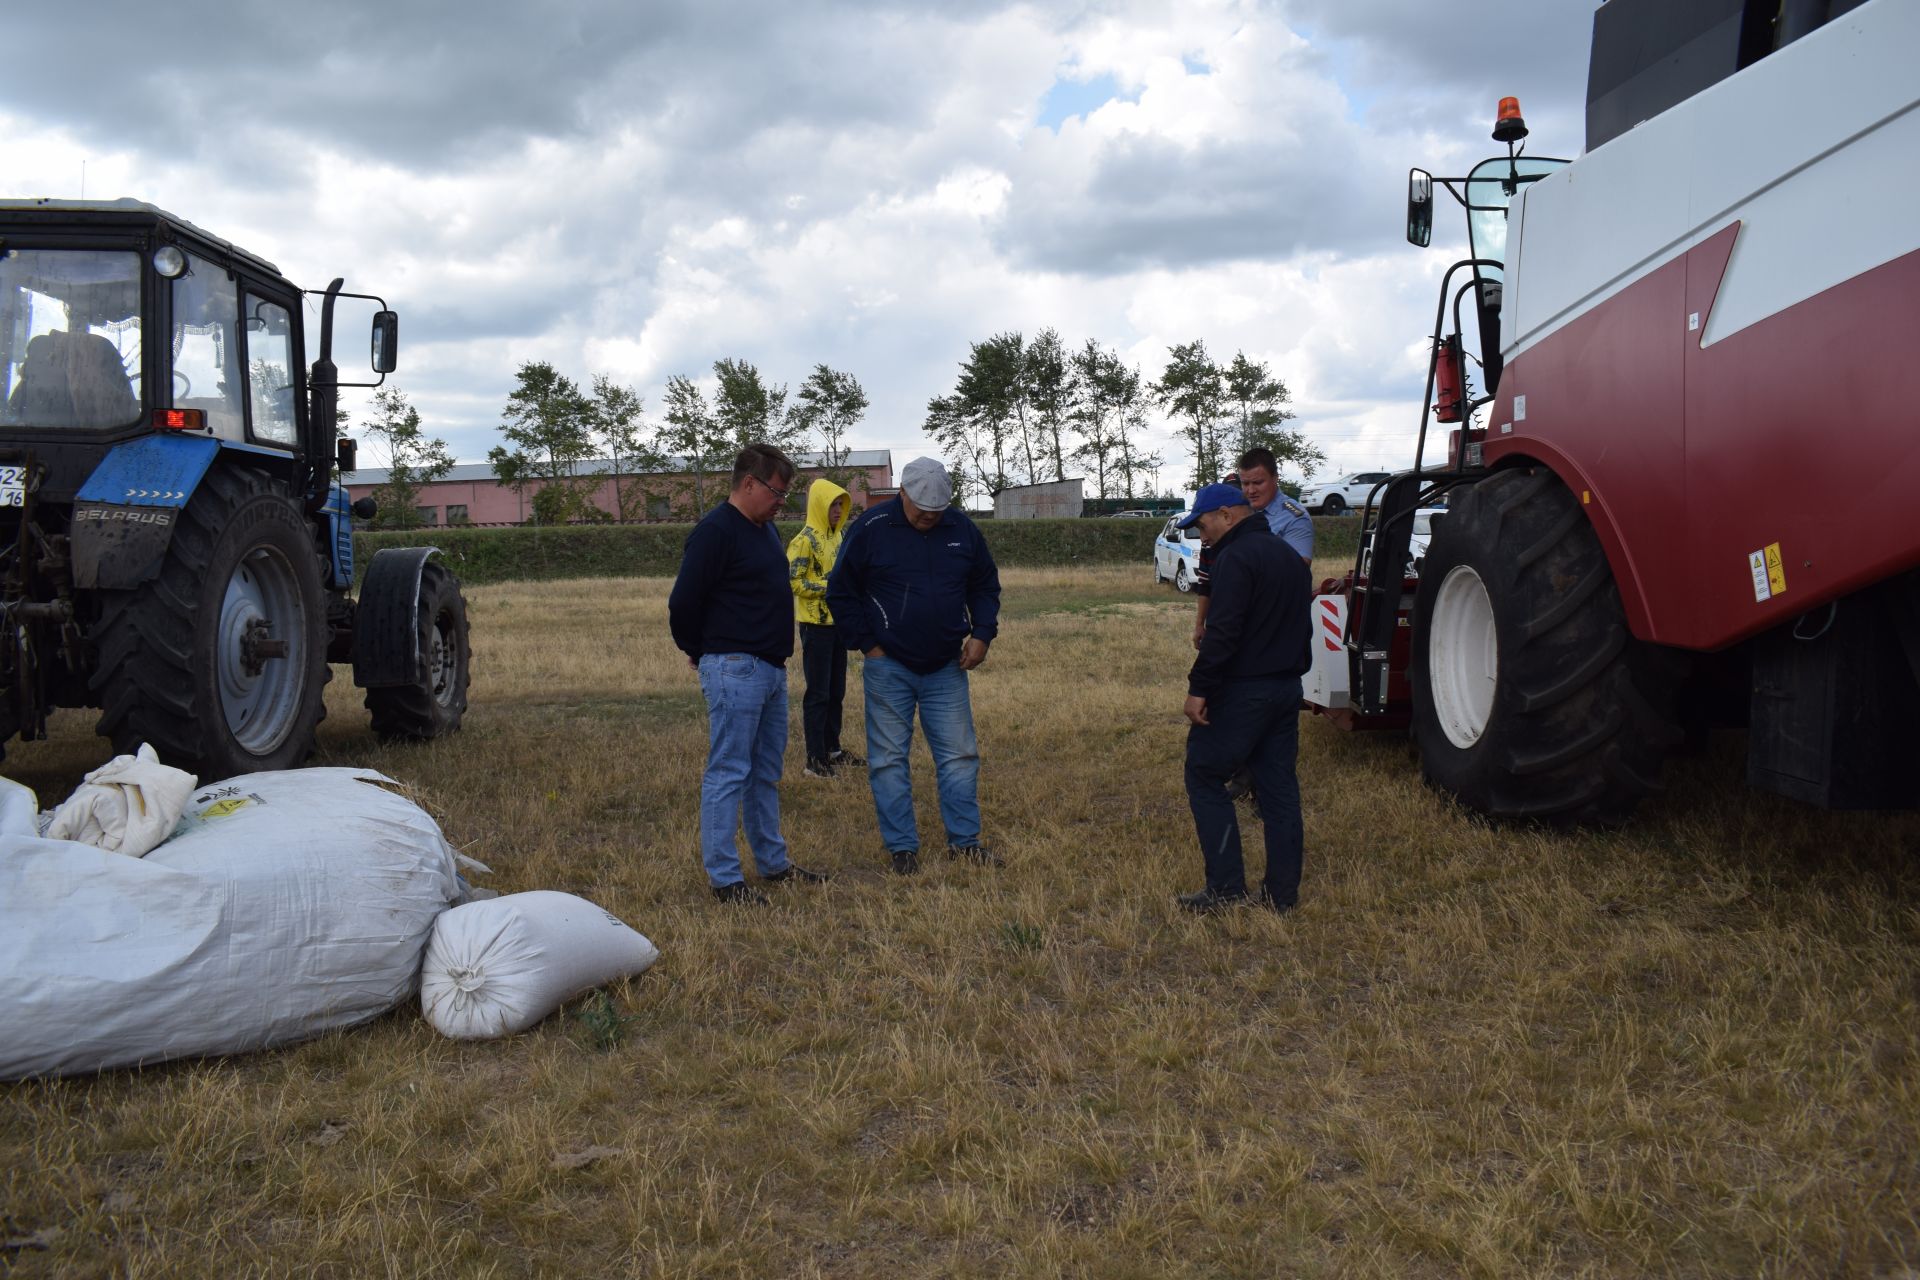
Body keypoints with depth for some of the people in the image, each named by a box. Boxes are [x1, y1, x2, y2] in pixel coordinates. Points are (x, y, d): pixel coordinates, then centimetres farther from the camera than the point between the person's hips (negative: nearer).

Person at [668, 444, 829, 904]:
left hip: (771, 668, 10)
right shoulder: (716, 531, -15)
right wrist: (700, 652, -2)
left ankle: (773, 863, 27)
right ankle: (724, 878, 2)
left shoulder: (765, 529, 15)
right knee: (728, 773, -4)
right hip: (734, 671, -9)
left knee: (766, 774, 16)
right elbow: (683, 602, -17)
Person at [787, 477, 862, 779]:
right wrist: (829, 587, -20)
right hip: (816, 625, -8)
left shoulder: (837, 536, 12)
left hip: (837, 623, 8)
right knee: (818, 693, -4)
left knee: (836, 691, 14)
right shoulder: (804, 540, -13)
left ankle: (833, 749, 24)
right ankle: (815, 758, 2)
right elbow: (793, 582, -18)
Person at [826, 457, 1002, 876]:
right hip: (888, 668, -3)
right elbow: (841, 593, -2)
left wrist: (982, 634, 2)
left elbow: (985, 586, 15)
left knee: (959, 756, 6)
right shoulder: (870, 530, -9)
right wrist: (868, 644, -5)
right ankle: (902, 848, 13)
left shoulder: (962, 530, 2)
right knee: (889, 759, 3)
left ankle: (964, 841, 18)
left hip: (947, 668, 3)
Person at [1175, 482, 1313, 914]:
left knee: (1205, 777, 1)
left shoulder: (1236, 558, -15)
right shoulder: (1290, 556, 16)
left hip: (1243, 691, -9)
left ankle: (1226, 886, 0)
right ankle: (1282, 892, 15)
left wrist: (1199, 688, -21)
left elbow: (1223, 632, -23)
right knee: (1279, 785, 11)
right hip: (1287, 689, 9)